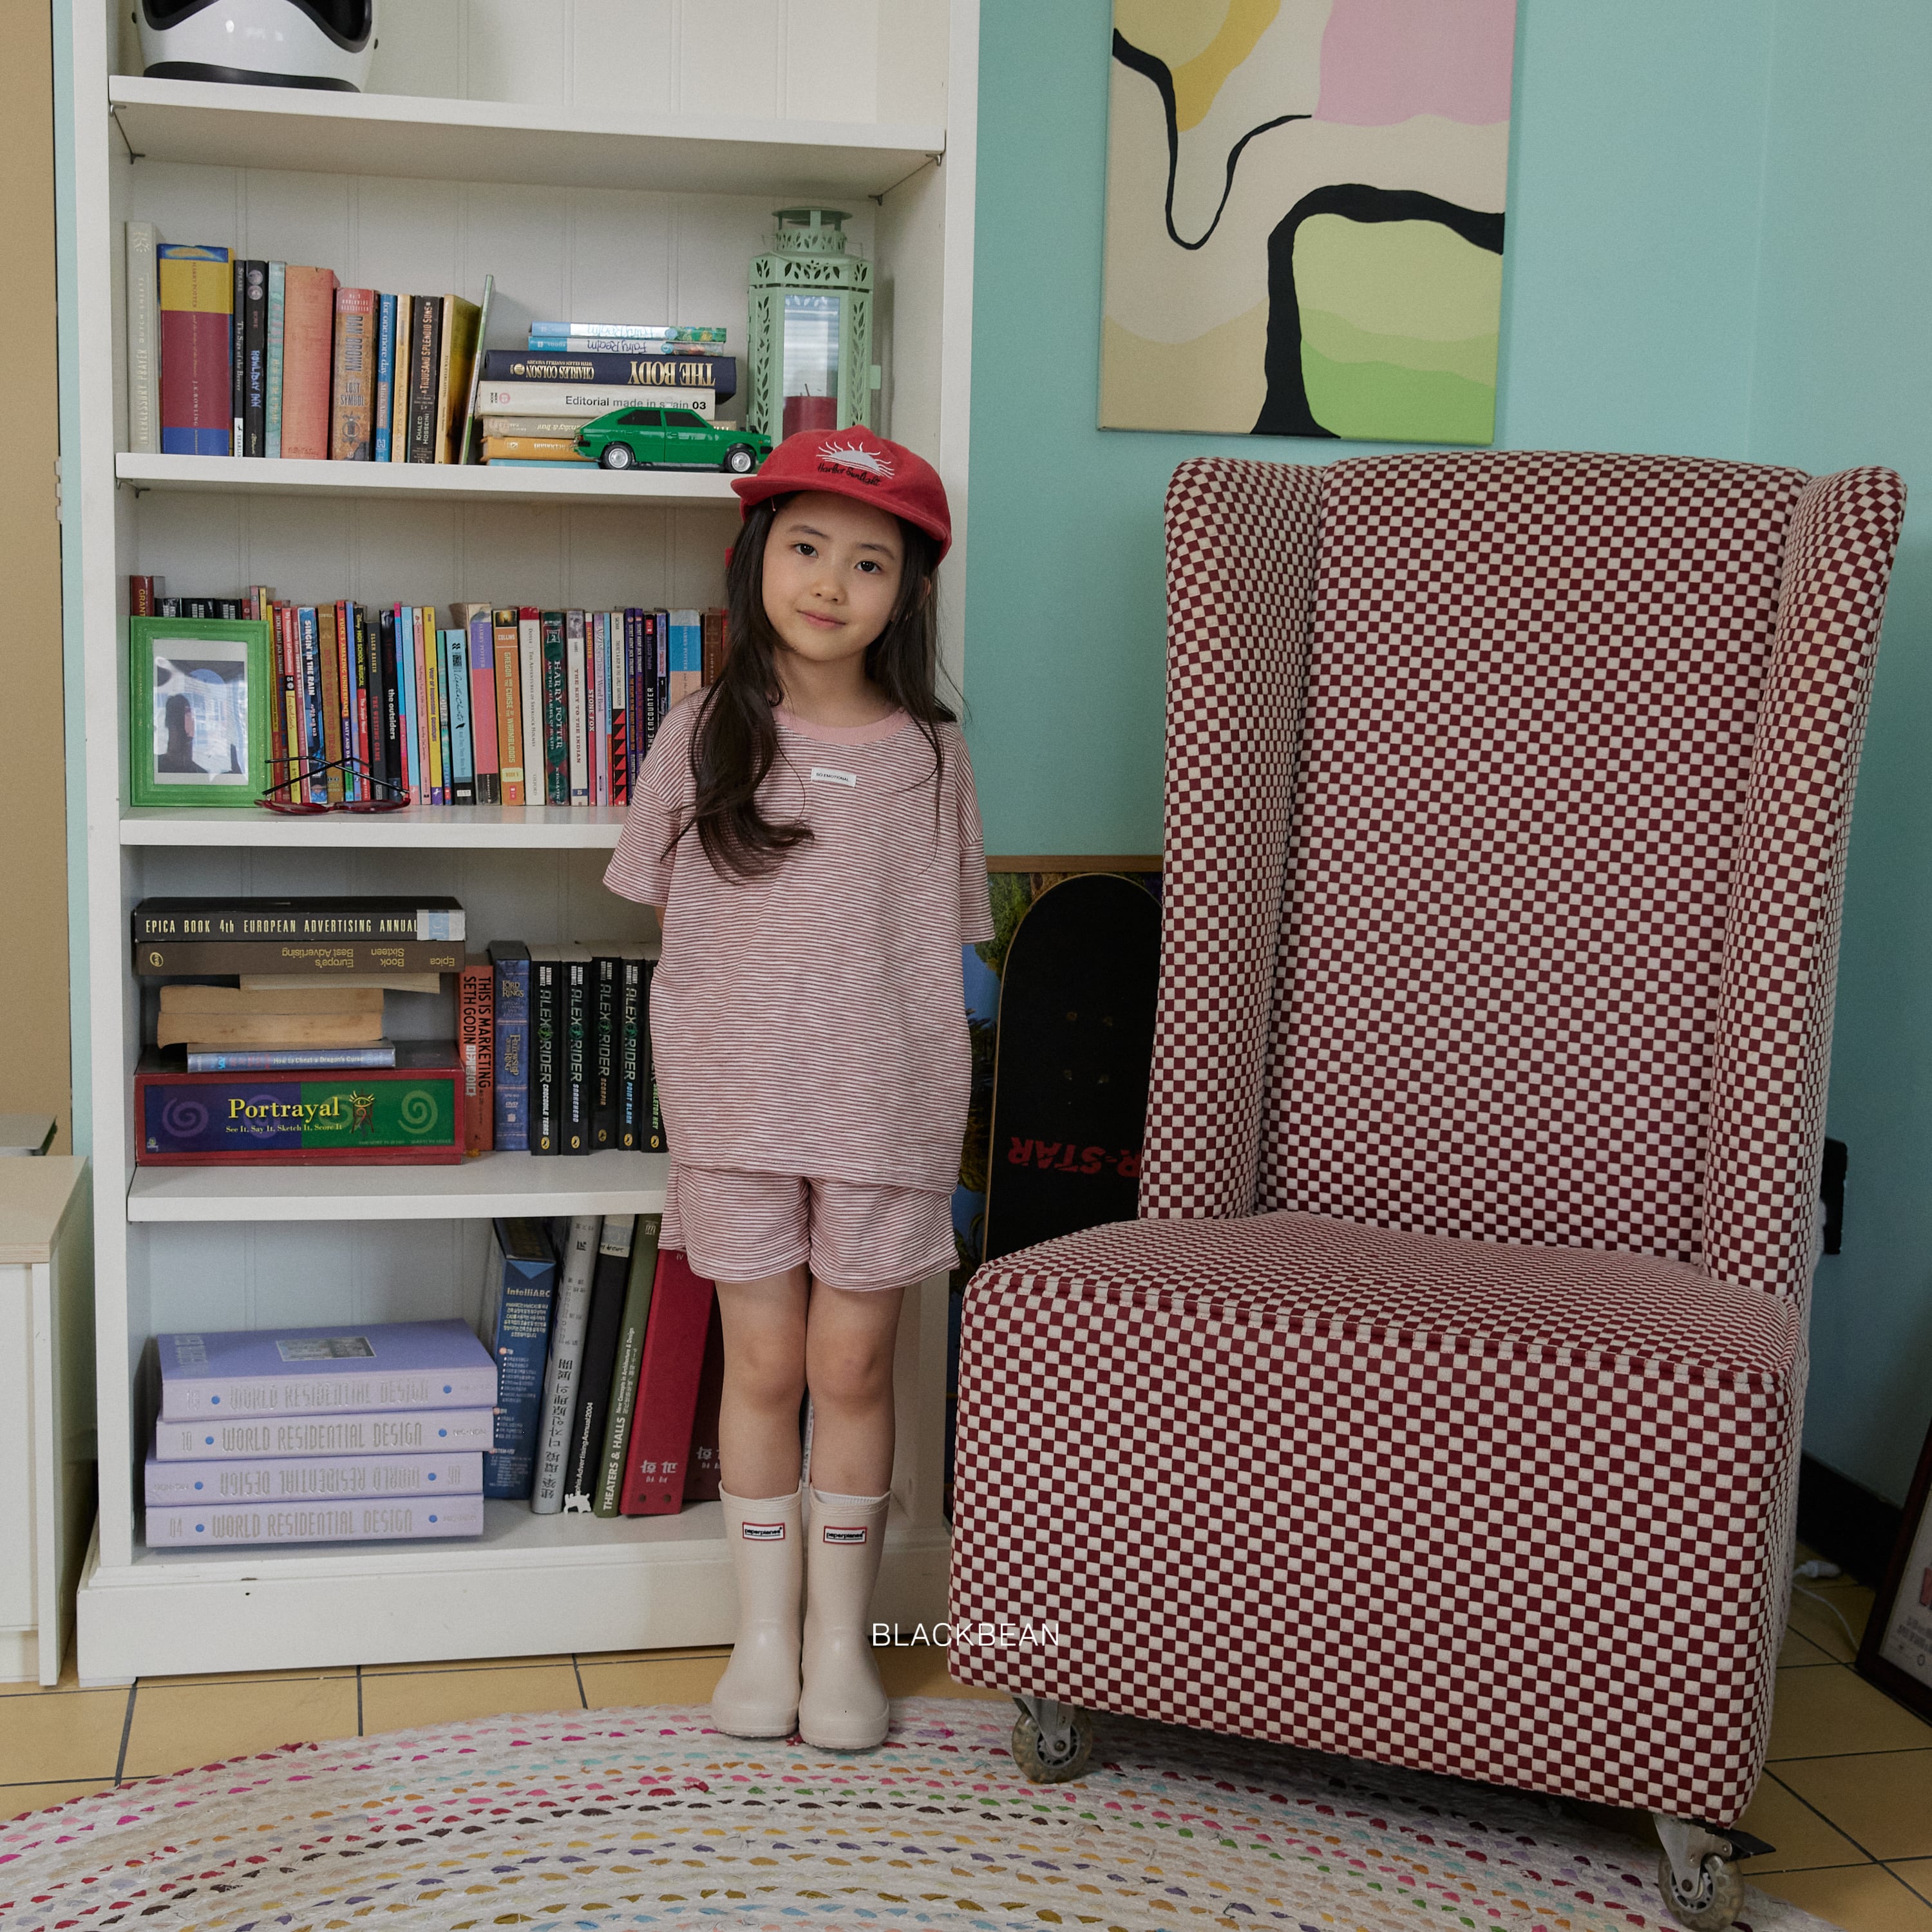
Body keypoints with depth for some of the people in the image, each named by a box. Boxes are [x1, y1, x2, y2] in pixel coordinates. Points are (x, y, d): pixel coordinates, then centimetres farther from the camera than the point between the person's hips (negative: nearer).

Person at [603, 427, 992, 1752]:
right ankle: (765, 1633, 23)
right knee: (765, 1366, 8)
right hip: (737, 1106, 0)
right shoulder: (706, 732, 1)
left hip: (884, 1111, 0)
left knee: (854, 1367, 7)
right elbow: (670, 914, 9)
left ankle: (842, 1639, 21)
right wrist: (747, 1007, -1)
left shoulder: (928, 751, 1)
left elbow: (946, 942, 5)